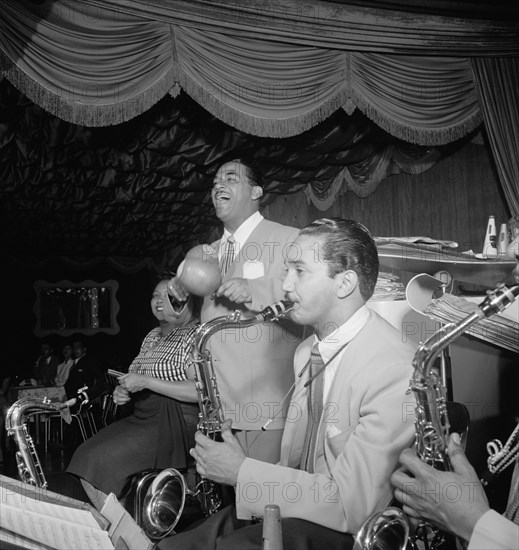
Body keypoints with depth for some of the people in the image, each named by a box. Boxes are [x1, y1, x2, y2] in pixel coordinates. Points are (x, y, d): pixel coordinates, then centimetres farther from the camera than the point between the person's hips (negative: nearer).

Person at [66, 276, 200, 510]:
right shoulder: (153, 335, 16)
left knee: (99, 460, -19)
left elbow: (201, 390, -22)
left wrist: (146, 382, -21)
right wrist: (122, 390, 2)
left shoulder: (195, 335, -11)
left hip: (175, 424, -9)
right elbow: (136, 375, 26)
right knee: (84, 455, -4)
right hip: (141, 417, 9)